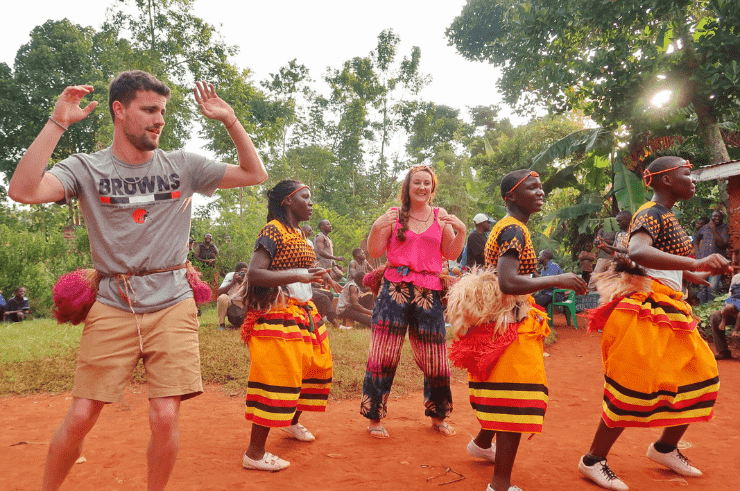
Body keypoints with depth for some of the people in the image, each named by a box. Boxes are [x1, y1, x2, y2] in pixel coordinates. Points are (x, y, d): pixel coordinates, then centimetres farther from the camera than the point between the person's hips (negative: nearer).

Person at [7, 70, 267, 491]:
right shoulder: (87, 168, 0)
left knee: (165, 417, -6)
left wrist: (230, 120, -1)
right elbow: (23, 191, -17)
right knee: (80, 417, 3)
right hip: (113, 307, 0)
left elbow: (254, 174, 6)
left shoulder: (183, 166, 5)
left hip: (172, 306, 1)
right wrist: (57, 123, -16)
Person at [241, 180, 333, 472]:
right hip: (278, 313, -10)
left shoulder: (299, 234, 16)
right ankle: (254, 454, 3)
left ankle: (292, 421, 43)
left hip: (303, 312, 10)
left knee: (316, 366, 19)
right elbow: (254, 274, -24)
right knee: (277, 376, -8)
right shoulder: (274, 231, -13)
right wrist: (298, 275, -30)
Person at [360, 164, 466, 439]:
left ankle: (437, 416, 28)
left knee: (434, 358, 8)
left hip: (428, 293, 2)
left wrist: (461, 231, -6)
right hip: (395, 290, -2)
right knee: (384, 354, -1)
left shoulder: (441, 217, 10)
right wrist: (377, 228, -13)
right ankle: (374, 417, 14)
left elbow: (451, 254, 8)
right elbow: (375, 252, 3)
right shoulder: (394, 215, 6)